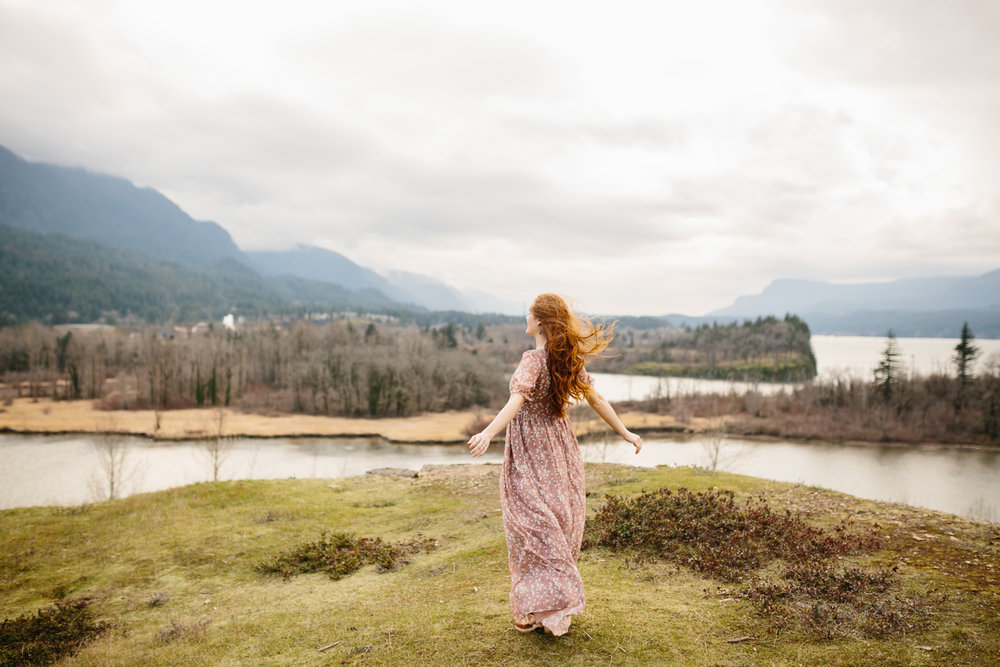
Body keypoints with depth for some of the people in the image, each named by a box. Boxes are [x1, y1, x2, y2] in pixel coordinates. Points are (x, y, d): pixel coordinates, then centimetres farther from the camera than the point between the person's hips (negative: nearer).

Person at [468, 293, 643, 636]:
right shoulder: (569, 360, 1)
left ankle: (539, 610, 10)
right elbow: (596, 399, 6)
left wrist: (487, 433, -49)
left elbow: (516, 401, -35)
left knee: (533, 530, 3)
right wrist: (626, 433, 17)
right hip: (560, 449, 7)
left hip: (531, 455, -7)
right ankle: (561, 601, 26)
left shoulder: (533, 360, -19)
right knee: (559, 529, 15)